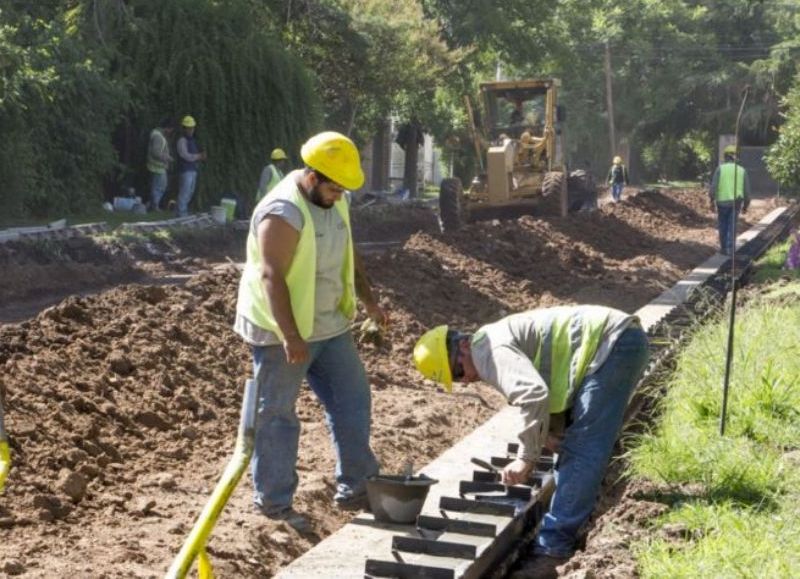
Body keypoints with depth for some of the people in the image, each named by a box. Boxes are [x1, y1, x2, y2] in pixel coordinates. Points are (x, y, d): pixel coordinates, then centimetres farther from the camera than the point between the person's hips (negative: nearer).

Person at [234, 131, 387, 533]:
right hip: (283, 335, -8)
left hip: (330, 326, 9)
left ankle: (355, 488, 21)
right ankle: (274, 504, 13)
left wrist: (369, 301, 14)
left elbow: (348, 255, 19)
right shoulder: (283, 212, -23)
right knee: (277, 416, 2)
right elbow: (272, 277, -28)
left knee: (352, 401, 10)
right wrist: (290, 337, -32)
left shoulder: (336, 201, 5)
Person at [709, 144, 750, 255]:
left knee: (723, 226, 14)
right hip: (735, 203, 1)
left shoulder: (720, 168, -4)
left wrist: (711, 202, -4)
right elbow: (747, 190, 4)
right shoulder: (742, 170, 2)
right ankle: (730, 249, -3)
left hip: (722, 202, -1)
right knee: (732, 227, 6)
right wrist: (746, 205, 15)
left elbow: (713, 187, -10)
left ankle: (724, 248, 18)